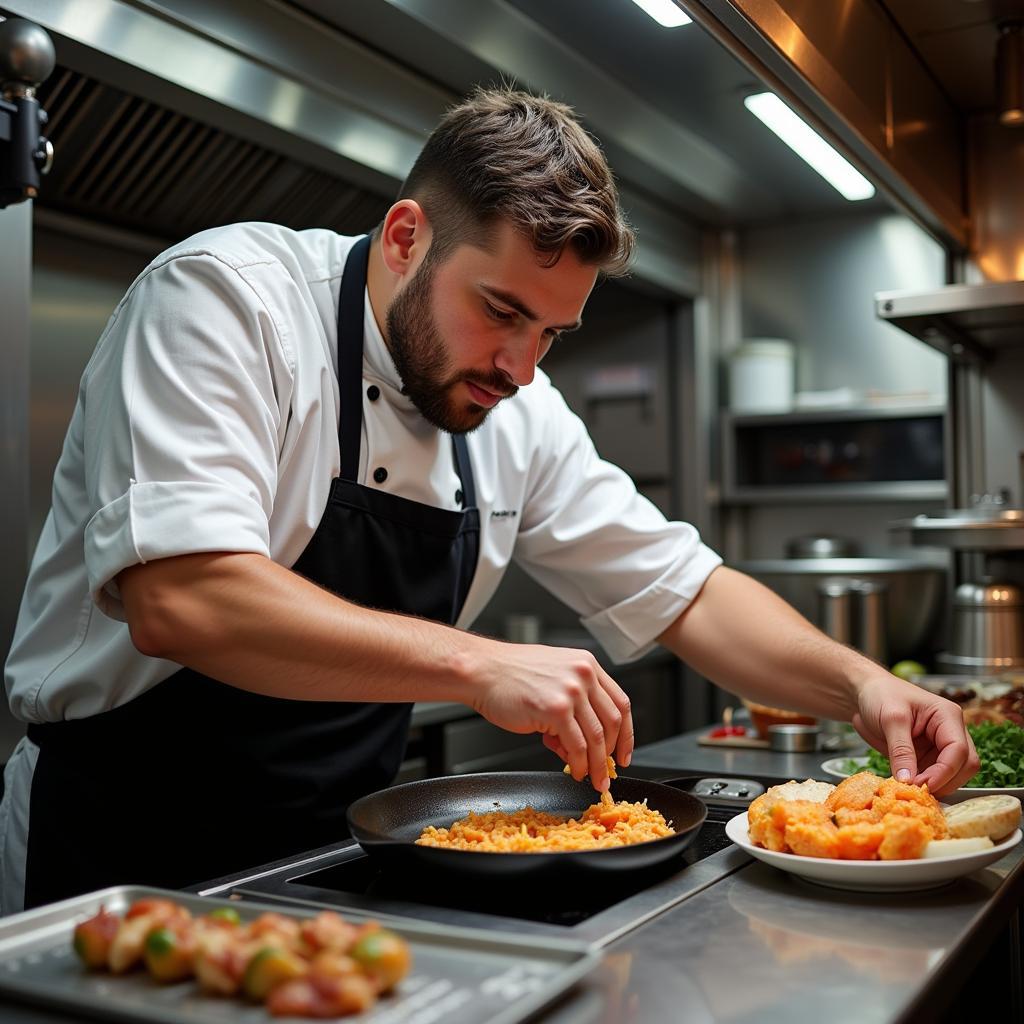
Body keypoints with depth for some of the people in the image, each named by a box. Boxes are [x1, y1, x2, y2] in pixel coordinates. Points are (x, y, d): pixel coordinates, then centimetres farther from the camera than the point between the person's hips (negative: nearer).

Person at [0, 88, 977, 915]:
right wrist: (479, 666, -32)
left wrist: (859, 683, -9)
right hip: (123, 860, -4)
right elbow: (179, 599, -30)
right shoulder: (223, 296, -18)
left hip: (330, 857, 5)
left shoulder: (518, 411, 0)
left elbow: (679, 590, 4)